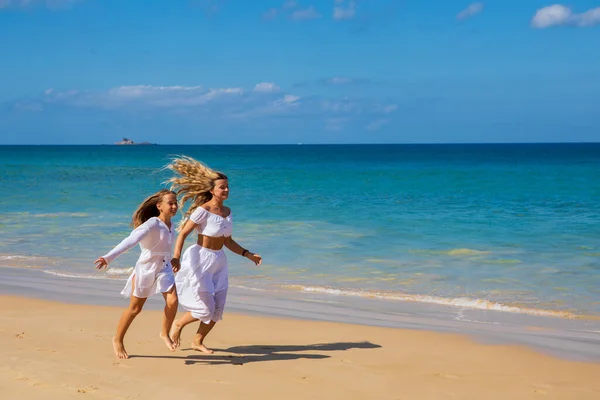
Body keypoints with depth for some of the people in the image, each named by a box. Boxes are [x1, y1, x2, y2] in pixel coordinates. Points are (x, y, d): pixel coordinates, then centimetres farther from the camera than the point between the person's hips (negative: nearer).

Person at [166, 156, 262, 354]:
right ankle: (178, 324, 23)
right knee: (205, 308, -5)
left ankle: (198, 341, 26)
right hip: (200, 260, -7)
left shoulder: (227, 211, 6)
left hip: (219, 262, 7)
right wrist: (176, 257, -30)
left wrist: (248, 254, 7)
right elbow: (183, 233, -17)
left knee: (217, 309, 7)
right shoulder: (203, 210, -16)